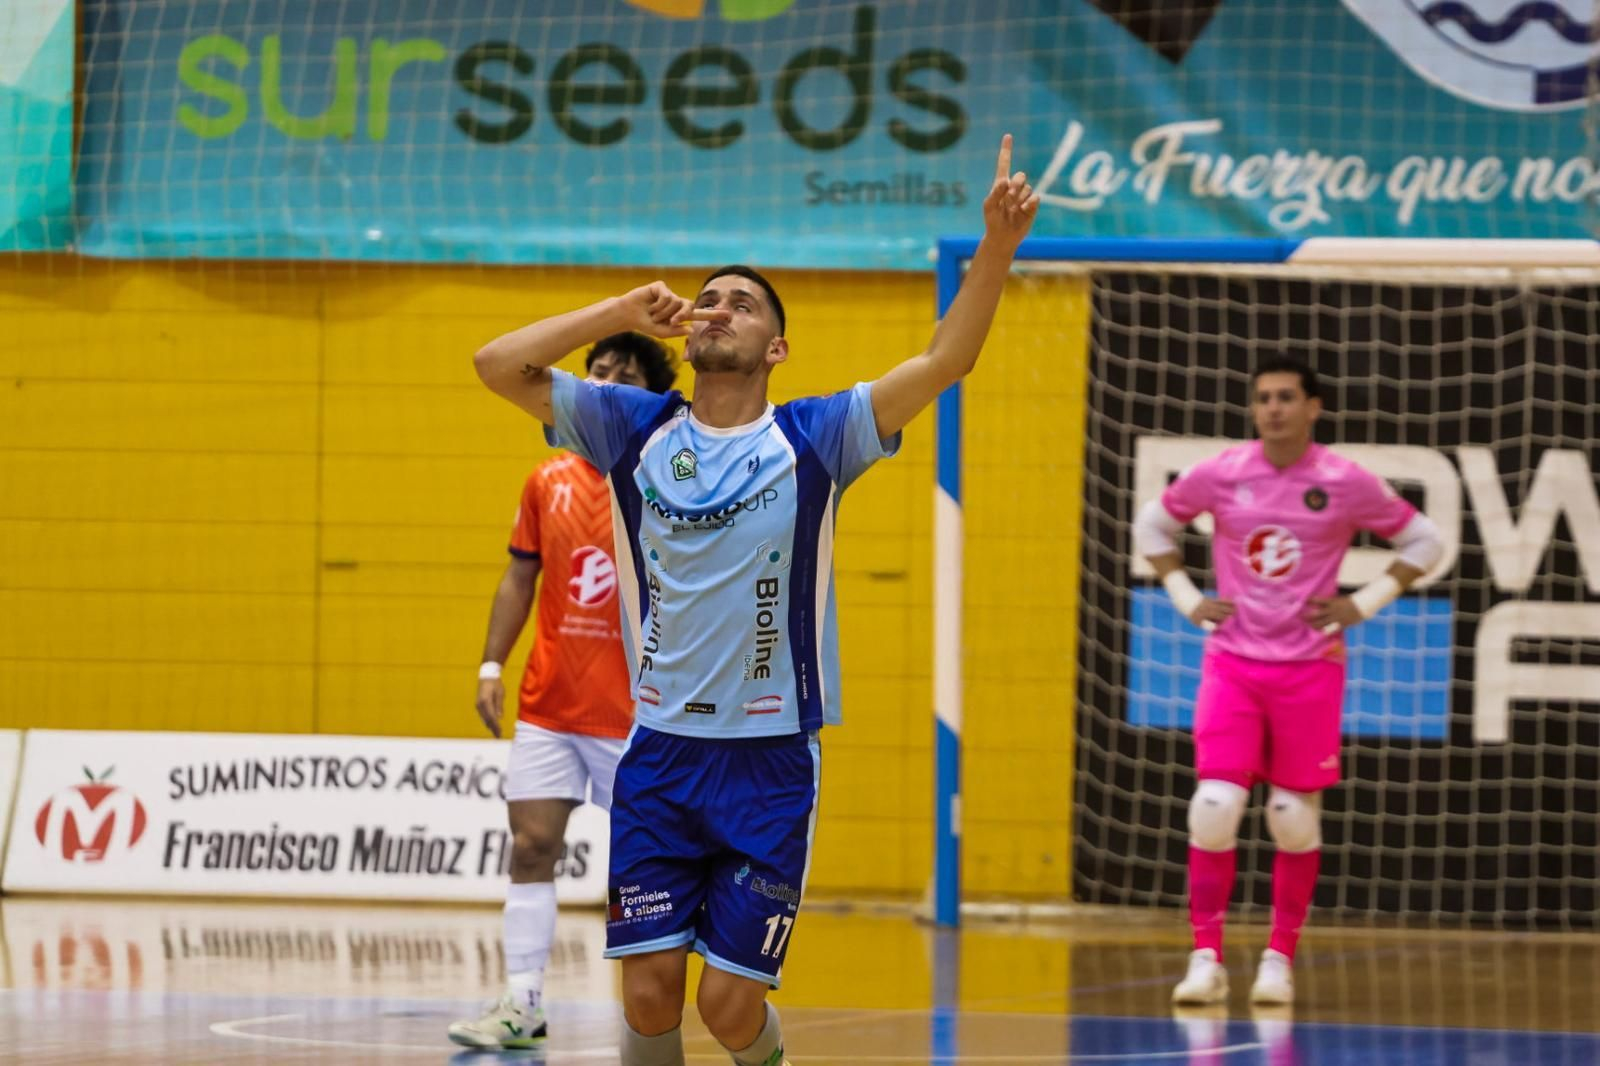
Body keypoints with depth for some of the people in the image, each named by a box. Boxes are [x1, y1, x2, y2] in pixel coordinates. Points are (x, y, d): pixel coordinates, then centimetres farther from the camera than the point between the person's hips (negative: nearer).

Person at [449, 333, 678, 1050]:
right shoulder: (548, 481, 6)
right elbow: (519, 579, 13)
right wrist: (491, 667, 5)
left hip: (634, 714, -3)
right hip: (548, 707, 3)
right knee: (530, 846, -3)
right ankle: (522, 1004, -2)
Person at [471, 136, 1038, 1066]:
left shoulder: (812, 440, -2)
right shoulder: (637, 430, 5)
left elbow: (944, 362, -13)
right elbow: (499, 364, 1)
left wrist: (998, 245, -25)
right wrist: (622, 314, -5)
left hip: (772, 761, -2)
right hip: (660, 754, 2)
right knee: (651, 989, -5)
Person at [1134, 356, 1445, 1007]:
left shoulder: (1346, 485, -5)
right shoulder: (1220, 476, -2)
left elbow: (1423, 542, 7)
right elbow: (1151, 525, 15)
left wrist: (1365, 604, -3)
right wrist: (1187, 599, 4)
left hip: (1310, 666, 0)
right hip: (1232, 661, 0)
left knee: (1296, 818, 3)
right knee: (1214, 807, -11)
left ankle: (1279, 960, 15)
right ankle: (1206, 960, -5)